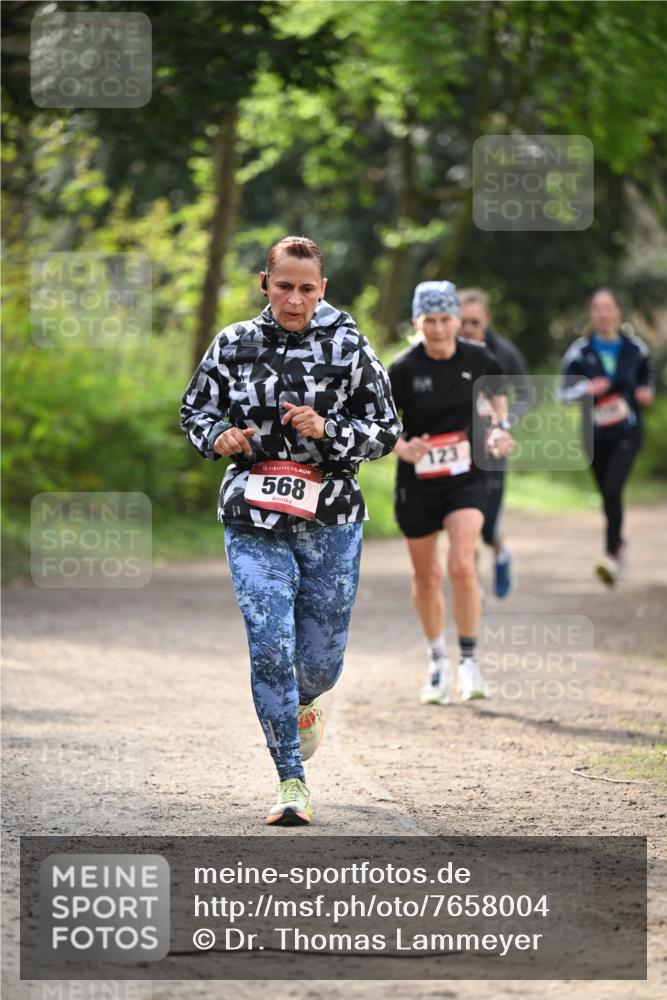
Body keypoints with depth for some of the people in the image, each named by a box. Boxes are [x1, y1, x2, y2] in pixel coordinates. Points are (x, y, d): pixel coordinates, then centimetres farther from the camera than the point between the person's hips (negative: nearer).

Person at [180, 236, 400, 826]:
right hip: (253, 520, 0)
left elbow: (387, 430, 1)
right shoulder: (234, 345, 2)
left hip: (331, 520, 0)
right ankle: (292, 782, -4)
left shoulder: (349, 348, -1)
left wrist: (326, 431, -16)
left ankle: (303, 703, 46)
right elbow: (195, 410, 14)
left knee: (321, 658, 7)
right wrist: (220, 438, -8)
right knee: (270, 647, -12)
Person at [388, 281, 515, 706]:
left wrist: (500, 425, 2)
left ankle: (469, 660, -5)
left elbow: (498, 388, 18)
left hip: (466, 479, 0)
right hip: (417, 483, 0)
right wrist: (401, 446, -24)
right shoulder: (403, 369, -11)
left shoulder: (477, 359, -4)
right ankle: (437, 662, 31)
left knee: (462, 566, -19)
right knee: (426, 577, 11)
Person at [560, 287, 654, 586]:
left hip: (627, 432, -2)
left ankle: (612, 556, -19)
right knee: (607, 494, 13)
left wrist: (646, 392, -4)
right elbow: (564, 391, -2)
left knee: (613, 490, -19)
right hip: (596, 434, 2)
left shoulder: (634, 348, -2)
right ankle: (618, 543, 39)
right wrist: (586, 388, -21)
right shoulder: (580, 352, -4)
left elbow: (646, 375, 17)